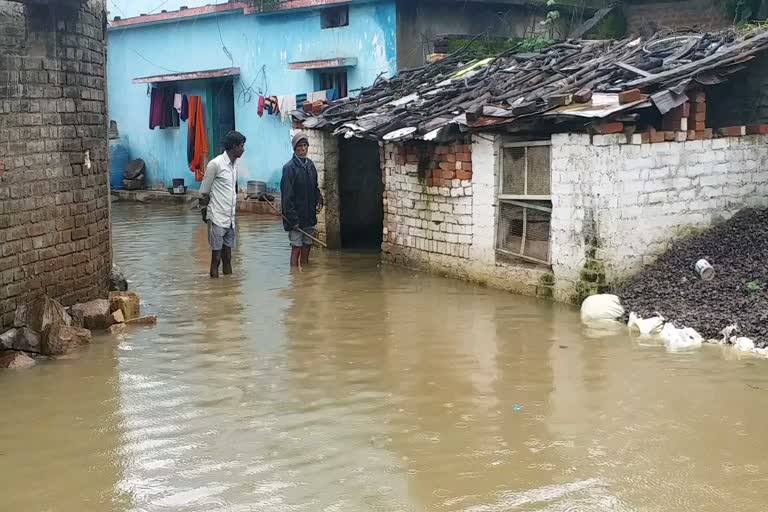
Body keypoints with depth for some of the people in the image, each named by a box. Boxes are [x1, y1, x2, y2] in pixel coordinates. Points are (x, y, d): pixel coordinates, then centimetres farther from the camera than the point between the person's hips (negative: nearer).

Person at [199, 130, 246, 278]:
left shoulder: (234, 165, 11)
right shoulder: (216, 164, -12)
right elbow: (204, 193, -8)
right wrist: (205, 214, -5)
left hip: (230, 220, 7)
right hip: (217, 220, -7)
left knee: (227, 258, 11)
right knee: (216, 258, -1)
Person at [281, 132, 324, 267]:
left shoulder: (310, 165, 9)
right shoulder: (289, 168, -12)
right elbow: (287, 196, -15)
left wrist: (319, 201, 2)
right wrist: (293, 219, -18)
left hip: (309, 216, 7)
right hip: (296, 218, -7)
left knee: (307, 249, 11)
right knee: (296, 249, -4)